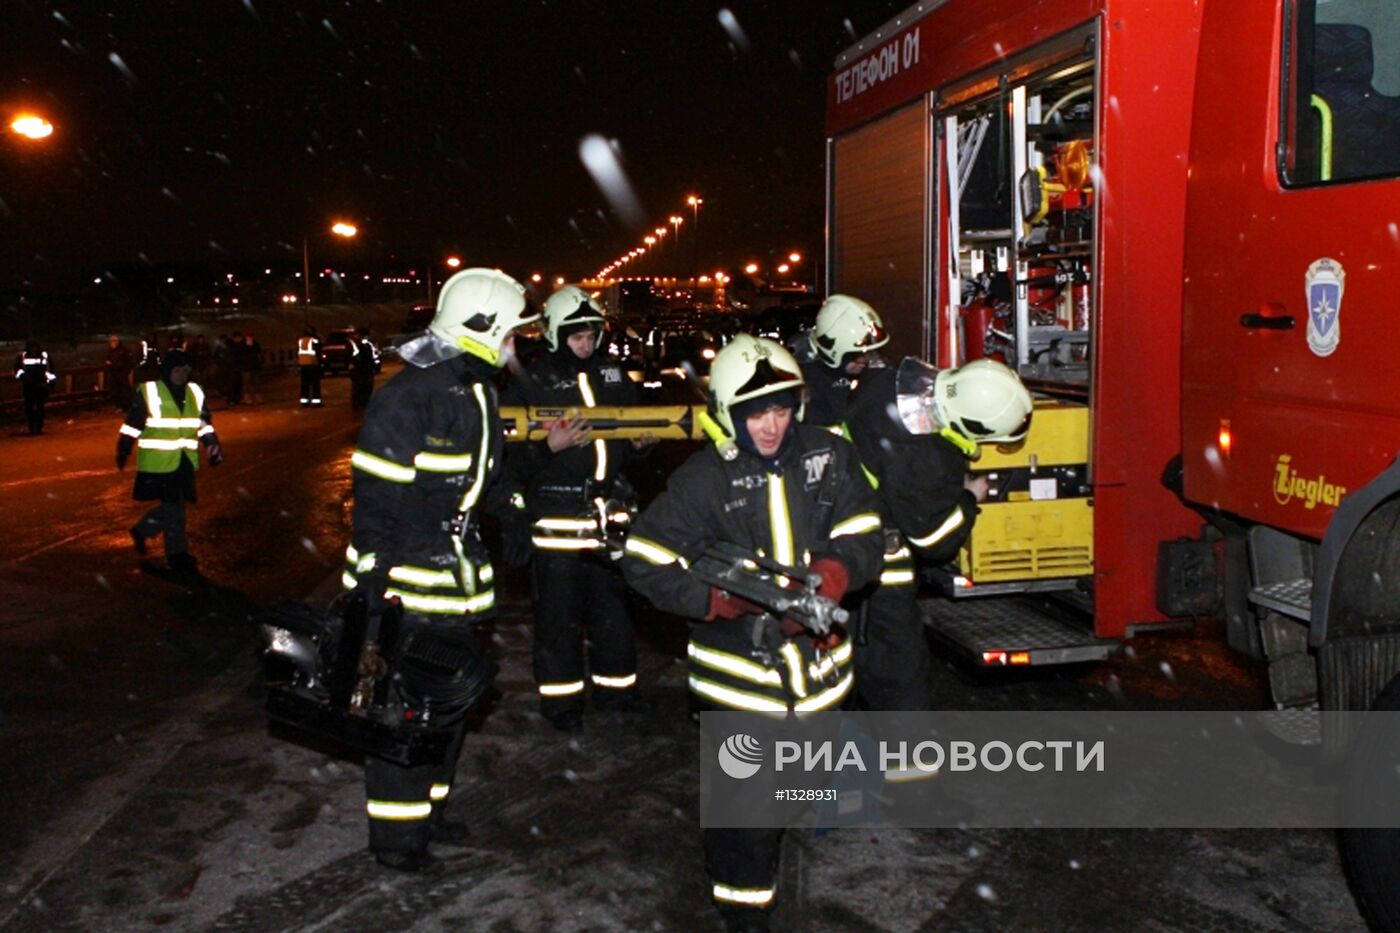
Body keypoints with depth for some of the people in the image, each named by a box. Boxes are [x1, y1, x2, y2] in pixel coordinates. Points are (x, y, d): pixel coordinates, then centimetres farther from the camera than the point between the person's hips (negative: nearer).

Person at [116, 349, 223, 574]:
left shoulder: (195, 393, 9)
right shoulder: (148, 392, -7)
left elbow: (204, 424, 16)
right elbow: (132, 425, -2)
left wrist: (213, 446, 8)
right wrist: (123, 452, 1)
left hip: (184, 462, 6)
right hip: (158, 461, -6)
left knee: (171, 505, 11)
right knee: (174, 508, -4)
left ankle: (142, 531, 33)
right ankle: (177, 553, 7)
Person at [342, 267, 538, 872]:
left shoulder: (479, 390, 11)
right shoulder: (409, 395, -19)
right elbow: (375, 496, -20)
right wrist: (374, 584, -20)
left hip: (456, 579, 10)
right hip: (405, 582, -9)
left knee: (449, 700, 19)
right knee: (404, 707, 1)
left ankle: (428, 809, 36)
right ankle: (396, 836, 17)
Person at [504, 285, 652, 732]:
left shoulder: (612, 376, 10)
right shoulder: (531, 384, -5)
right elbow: (514, 459, -9)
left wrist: (637, 441, 0)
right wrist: (549, 447, -26)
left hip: (610, 510, 5)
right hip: (558, 514, -5)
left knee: (615, 606, 14)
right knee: (560, 614, 2)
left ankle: (615, 687, 29)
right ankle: (560, 698, 16)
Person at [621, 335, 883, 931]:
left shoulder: (828, 458, -2)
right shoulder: (703, 479, -11)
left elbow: (863, 540, -2)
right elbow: (645, 562, -10)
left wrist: (825, 582, -22)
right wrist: (723, 598, -19)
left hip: (816, 655, 5)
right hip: (738, 669, -4)